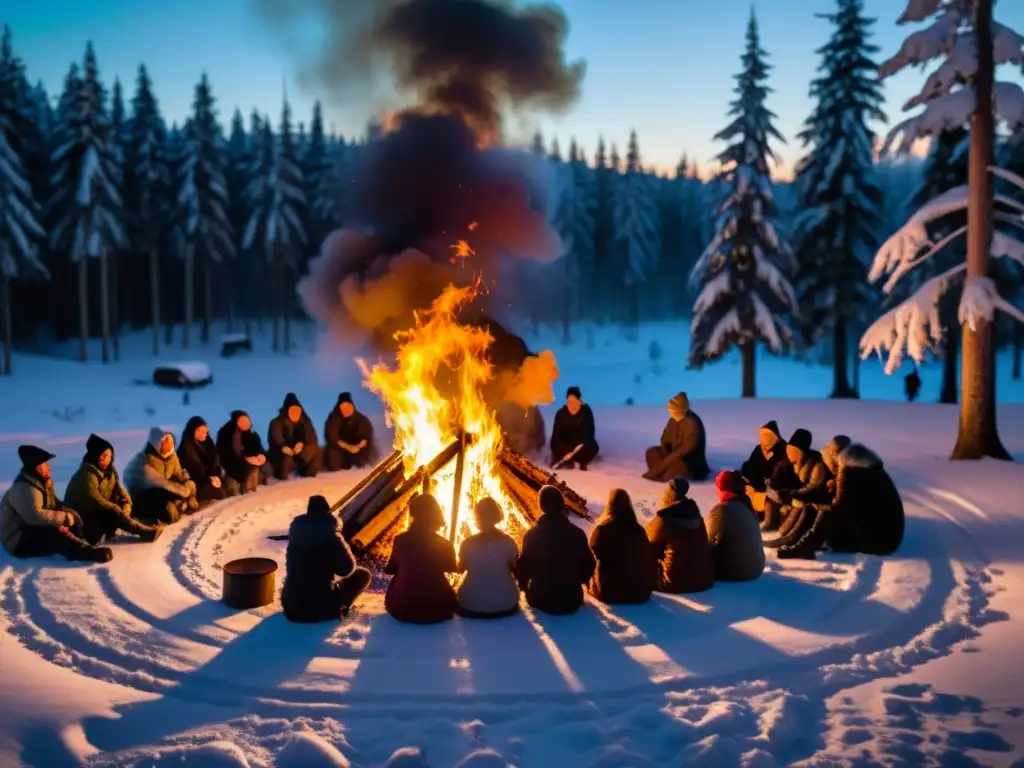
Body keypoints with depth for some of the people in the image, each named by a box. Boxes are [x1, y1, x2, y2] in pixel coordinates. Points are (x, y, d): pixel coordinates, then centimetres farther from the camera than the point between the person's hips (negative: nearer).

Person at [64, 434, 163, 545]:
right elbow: (95, 501, -27)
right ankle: (144, 531, -38)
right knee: (114, 513, -30)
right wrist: (119, 512, -26)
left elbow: (123, 495, 4)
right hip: (80, 517, -9)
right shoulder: (87, 475, -18)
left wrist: (125, 511, -15)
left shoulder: (110, 472, 7)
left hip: (99, 513, 9)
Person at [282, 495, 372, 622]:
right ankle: (338, 609, 0)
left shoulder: (296, 531, 1)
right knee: (363, 575, 12)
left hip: (291, 607, 5)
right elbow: (347, 569, -6)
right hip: (322, 608, -5)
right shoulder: (331, 536, -15)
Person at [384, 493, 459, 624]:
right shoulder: (444, 545, -9)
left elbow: (391, 569, 9)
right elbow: (452, 568, 13)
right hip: (436, 610, 0)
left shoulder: (400, 540, -8)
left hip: (401, 608, 0)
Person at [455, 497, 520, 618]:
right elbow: (516, 570, 2)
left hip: (471, 604, 0)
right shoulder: (508, 542, -10)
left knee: (457, 599, 32)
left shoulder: (468, 543, -9)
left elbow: (460, 569, 7)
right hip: (505, 604, 0)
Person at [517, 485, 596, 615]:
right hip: (572, 601, 2)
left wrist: (524, 585, 16)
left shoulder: (532, 534, -12)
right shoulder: (578, 533, -6)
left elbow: (524, 567, -6)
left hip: (541, 601, -1)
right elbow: (588, 566, 3)